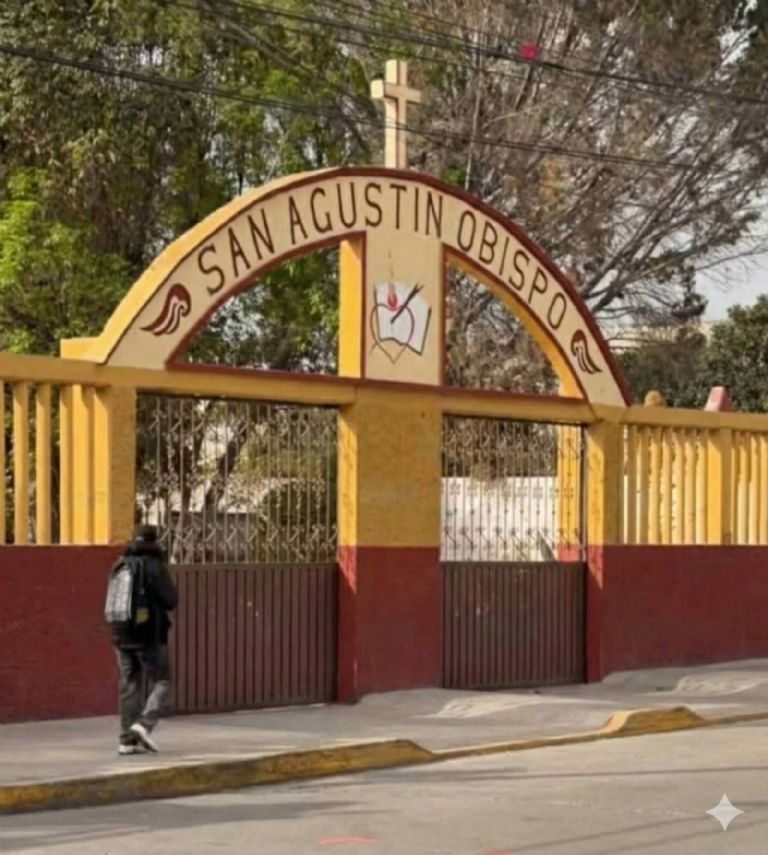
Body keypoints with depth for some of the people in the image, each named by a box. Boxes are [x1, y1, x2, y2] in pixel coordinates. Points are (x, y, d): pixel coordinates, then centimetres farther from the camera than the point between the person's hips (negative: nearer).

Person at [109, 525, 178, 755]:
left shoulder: (119, 565, 8)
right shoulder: (155, 566, -11)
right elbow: (171, 600, -11)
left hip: (122, 634, 6)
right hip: (149, 635, -6)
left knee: (129, 686, 10)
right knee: (161, 682, 5)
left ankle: (127, 740, 8)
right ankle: (144, 724, -14)